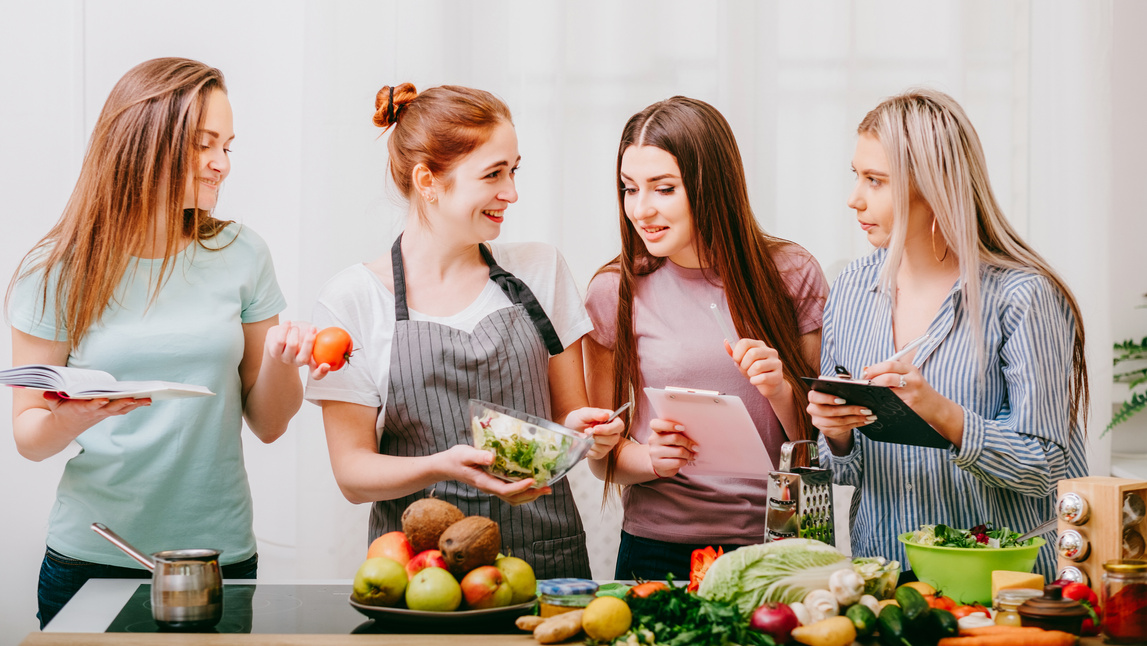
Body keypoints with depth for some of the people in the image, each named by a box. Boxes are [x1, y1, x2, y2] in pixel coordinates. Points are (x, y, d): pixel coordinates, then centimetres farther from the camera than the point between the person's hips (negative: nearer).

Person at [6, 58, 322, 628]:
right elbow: (28, 436, 0)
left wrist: (279, 357, -14)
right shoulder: (58, 271, -5)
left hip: (221, 555, 2)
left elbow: (267, 425, 6)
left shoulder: (241, 255, 1)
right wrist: (69, 419, -21)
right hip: (92, 560, -1)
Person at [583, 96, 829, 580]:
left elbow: (818, 443, 7)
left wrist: (781, 390, -12)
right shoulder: (616, 291, 1)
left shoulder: (791, 276, 3)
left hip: (775, 544, 1)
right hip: (659, 550, 0)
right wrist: (650, 459, -12)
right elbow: (602, 457, 8)